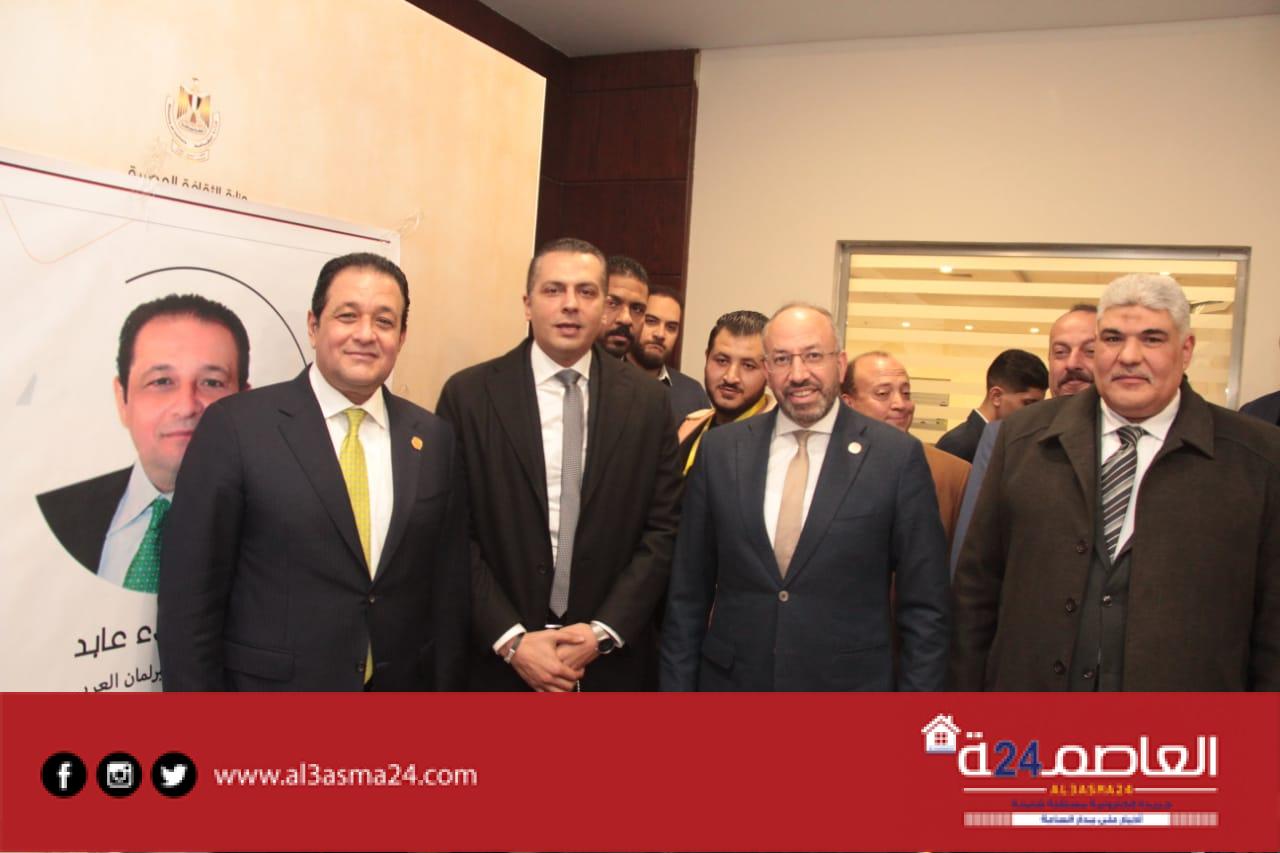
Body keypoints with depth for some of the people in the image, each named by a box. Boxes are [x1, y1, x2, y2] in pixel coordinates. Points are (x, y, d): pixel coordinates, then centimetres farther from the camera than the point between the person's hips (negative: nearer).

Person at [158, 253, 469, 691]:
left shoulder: (434, 438, 1)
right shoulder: (236, 426, -10)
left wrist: (444, 686, 2)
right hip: (269, 683, -3)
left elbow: (449, 587, 4)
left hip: (402, 683, 4)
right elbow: (189, 594, -9)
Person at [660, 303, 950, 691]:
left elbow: (925, 608, -5)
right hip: (731, 682, 2)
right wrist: (677, 685, 1)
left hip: (850, 685, -2)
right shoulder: (719, 450, -2)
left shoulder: (897, 456, -9)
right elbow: (688, 593, 2)